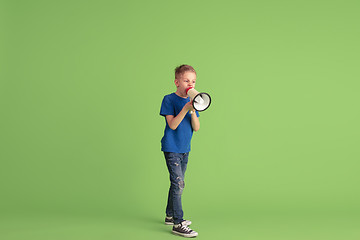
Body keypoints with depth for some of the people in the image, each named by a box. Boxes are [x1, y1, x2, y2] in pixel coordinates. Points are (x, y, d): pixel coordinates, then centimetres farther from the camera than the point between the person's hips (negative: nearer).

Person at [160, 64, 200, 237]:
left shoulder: (191, 101, 8)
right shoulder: (169, 99, -9)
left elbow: (196, 128, 0)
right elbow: (172, 125, -19)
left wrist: (193, 112, -17)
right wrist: (185, 108, -28)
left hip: (184, 149, 7)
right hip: (171, 148, -7)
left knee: (177, 183, 15)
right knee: (178, 183, -12)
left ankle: (170, 216, 30)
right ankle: (178, 223, -8)